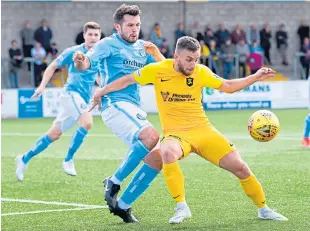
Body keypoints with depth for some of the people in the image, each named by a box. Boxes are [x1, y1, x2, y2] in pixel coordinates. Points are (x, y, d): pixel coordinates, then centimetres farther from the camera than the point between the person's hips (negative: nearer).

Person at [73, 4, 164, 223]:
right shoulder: (108, 44, -3)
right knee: (151, 136, -31)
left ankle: (122, 205, 5)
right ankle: (114, 181, -18)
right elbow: (88, 62, -17)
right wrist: (81, 62, -41)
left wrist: (156, 52, 3)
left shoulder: (142, 48, 18)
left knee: (158, 156, -1)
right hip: (115, 104, -8)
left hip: (135, 109, 8)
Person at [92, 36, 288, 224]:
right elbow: (127, 81, 7)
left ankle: (263, 209, 19)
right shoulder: (158, 70, -7)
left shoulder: (201, 72, -1)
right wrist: (101, 93, 12)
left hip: (203, 130, 3)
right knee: (168, 153, -39)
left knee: (240, 167, -5)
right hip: (175, 133, -2)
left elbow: (228, 86, 13)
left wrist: (255, 77, 2)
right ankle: (182, 208, -26)